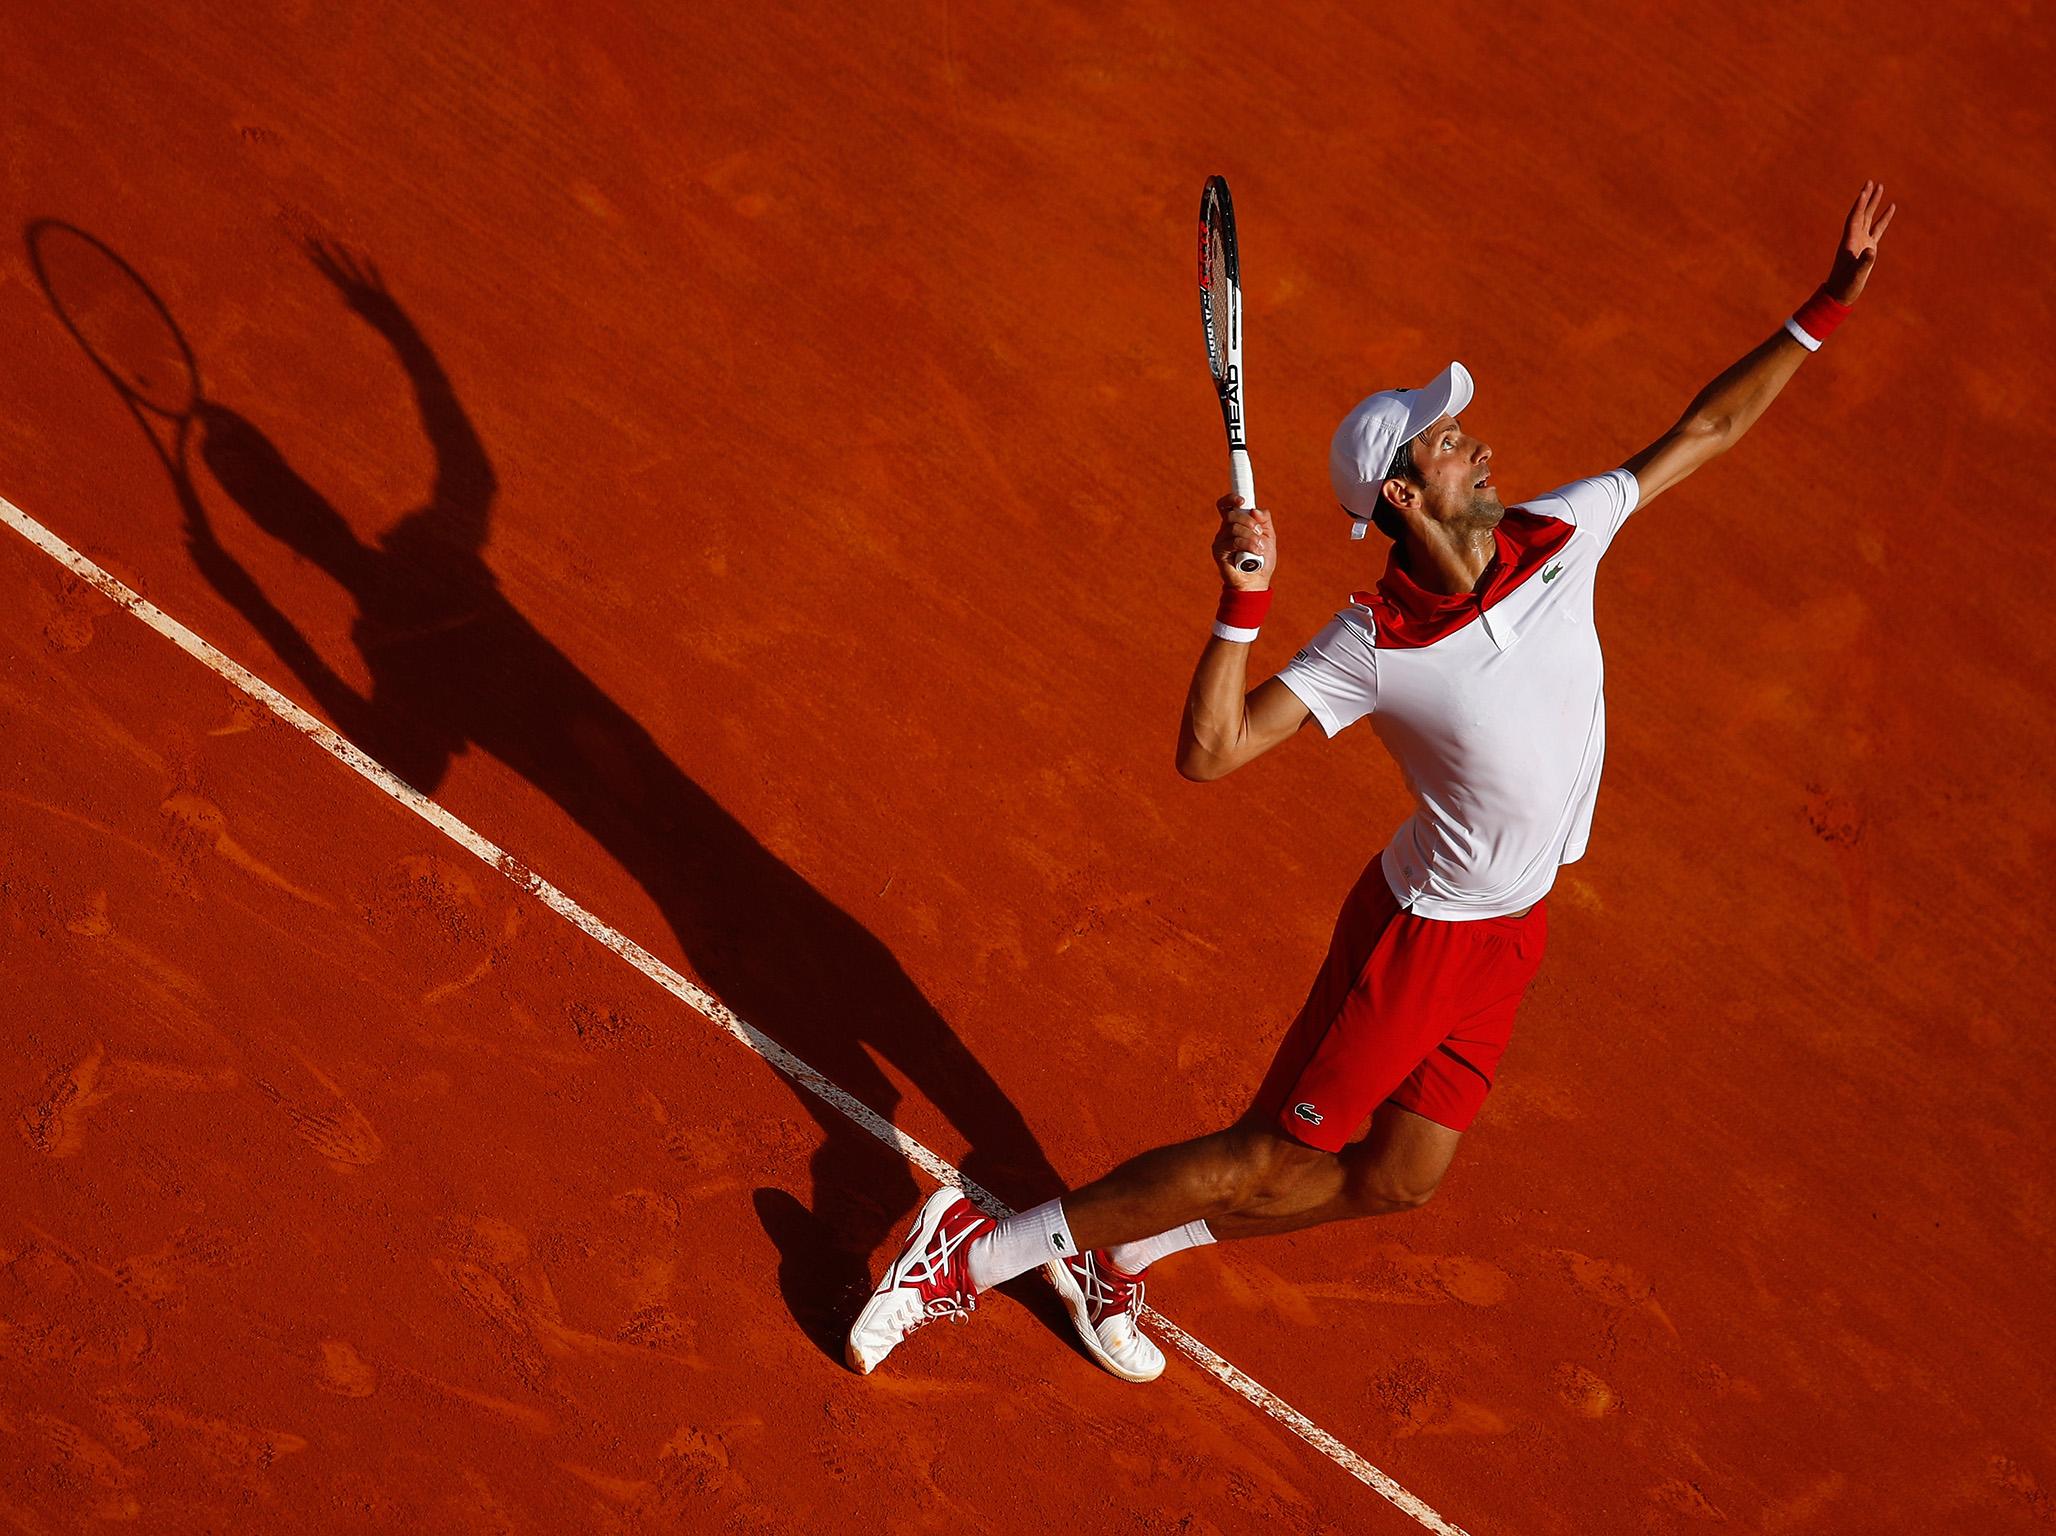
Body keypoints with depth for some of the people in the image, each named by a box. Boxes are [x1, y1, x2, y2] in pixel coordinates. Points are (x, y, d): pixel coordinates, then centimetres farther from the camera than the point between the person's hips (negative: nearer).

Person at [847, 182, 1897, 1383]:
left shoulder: (1564, 536, -9)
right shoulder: (1374, 645, -24)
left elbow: (1706, 431, 2)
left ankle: (1117, 1252, 31)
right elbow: (1210, 753, -28)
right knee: (1268, 1159, -1)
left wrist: (1827, 309, 0)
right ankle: (977, 1251, 12)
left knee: (1394, 1182, 14)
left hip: (1510, 933, 7)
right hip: (1423, 933, -7)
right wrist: (1243, 603, -40)